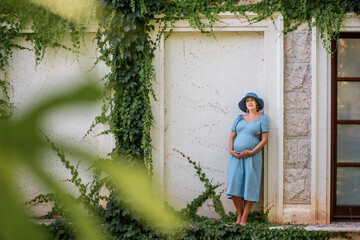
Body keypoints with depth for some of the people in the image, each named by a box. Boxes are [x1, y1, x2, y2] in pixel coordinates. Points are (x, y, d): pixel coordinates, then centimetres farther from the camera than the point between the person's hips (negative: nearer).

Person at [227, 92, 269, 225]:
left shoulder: (262, 118, 4)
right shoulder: (240, 118, 15)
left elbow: (265, 139, -3)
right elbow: (232, 136, 13)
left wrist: (252, 152, -14)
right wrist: (231, 150, -5)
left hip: (252, 157, -3)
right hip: (236, 157, 3)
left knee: (249, 187, -6)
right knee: (234, 186, -6)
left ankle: (244, 220, -2)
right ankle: (239, 216, 7)